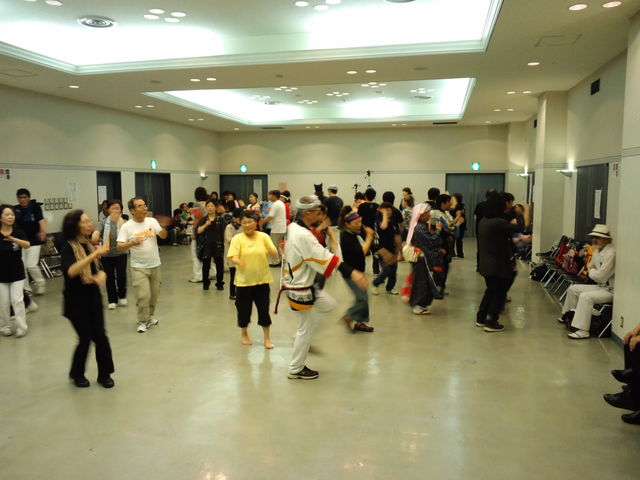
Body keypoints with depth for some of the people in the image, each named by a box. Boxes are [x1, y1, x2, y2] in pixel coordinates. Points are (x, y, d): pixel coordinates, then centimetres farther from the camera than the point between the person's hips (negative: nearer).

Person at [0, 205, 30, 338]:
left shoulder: (18, 232, -7)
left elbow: (27, 245, -26)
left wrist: (13, 239, -43)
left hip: (17, 273, -1)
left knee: (17, 300, -3)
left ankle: (21, 327, 6)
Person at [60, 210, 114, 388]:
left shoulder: (90, 244, 4)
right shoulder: (68, 247, -14)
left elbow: (99, 270, 11)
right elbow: (70, 271, -32)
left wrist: (100, 276, -13)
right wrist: (94, 254, -39)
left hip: (93, 297, 5)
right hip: (76, 301, -5)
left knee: (100, 336, 3)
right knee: (85, 338, 1)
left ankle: (104, 374, 18)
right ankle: (77, 374, 25)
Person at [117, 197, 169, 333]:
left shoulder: (152, 221, -1)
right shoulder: (126, 227, -9)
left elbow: (163, 236, -8)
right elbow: (120, 247, -13)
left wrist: (163, 228, -30)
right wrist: (132, 243, -31)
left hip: (155, 265, 4)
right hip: (139, 267, -4)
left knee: (154, 294, 14)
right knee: (143, 296, -8)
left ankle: (149, 317, 34)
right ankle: (142, 322, 9)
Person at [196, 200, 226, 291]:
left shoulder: (220, 220, 2)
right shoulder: (203, 220, 5)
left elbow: (224, 233, 0)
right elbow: (198, 231, -8)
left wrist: (223, 245, -9)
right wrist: (205, 225, -23)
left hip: (217, 245, -1)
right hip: (206, 246, 1)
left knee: (219, 265, 2)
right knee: (206, 265, 8)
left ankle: (219, 284, 15)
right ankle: (205, 284, 23)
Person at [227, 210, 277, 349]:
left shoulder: (263, 236, -2)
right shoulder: (237, 239, -5)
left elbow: (274, 253, -7)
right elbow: (233, 257, -13)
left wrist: (270, 250, -30)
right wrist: (237, 261, -36)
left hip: (262, 280, 1)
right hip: (244, 280, 0)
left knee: (264, 309, 6)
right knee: (244, 309, 11)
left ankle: (267, 338, 23)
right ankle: (244, 334, 37)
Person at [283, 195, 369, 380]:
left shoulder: (293, 228, 2)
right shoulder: (303, 236, -28)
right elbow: (325, 258, -32)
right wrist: (352, 273, -33)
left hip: (296, 281, 9)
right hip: (301, 290, -9)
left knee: (329, 304, 20)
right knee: (306, 330, 6)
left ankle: (303, 336, 22)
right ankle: (296, 370, 22)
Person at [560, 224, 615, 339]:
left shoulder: (610, 253, -22)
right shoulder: (597, 250, 9)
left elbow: (600, 276, -25)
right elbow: (590, 267, 21)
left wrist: (592, 271, -4)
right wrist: (593, 271, -2)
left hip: (609, 290, -10)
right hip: (600, 286, 10)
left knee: (585, 296, -31)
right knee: (573, 289, 15)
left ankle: (582, 331, -32)